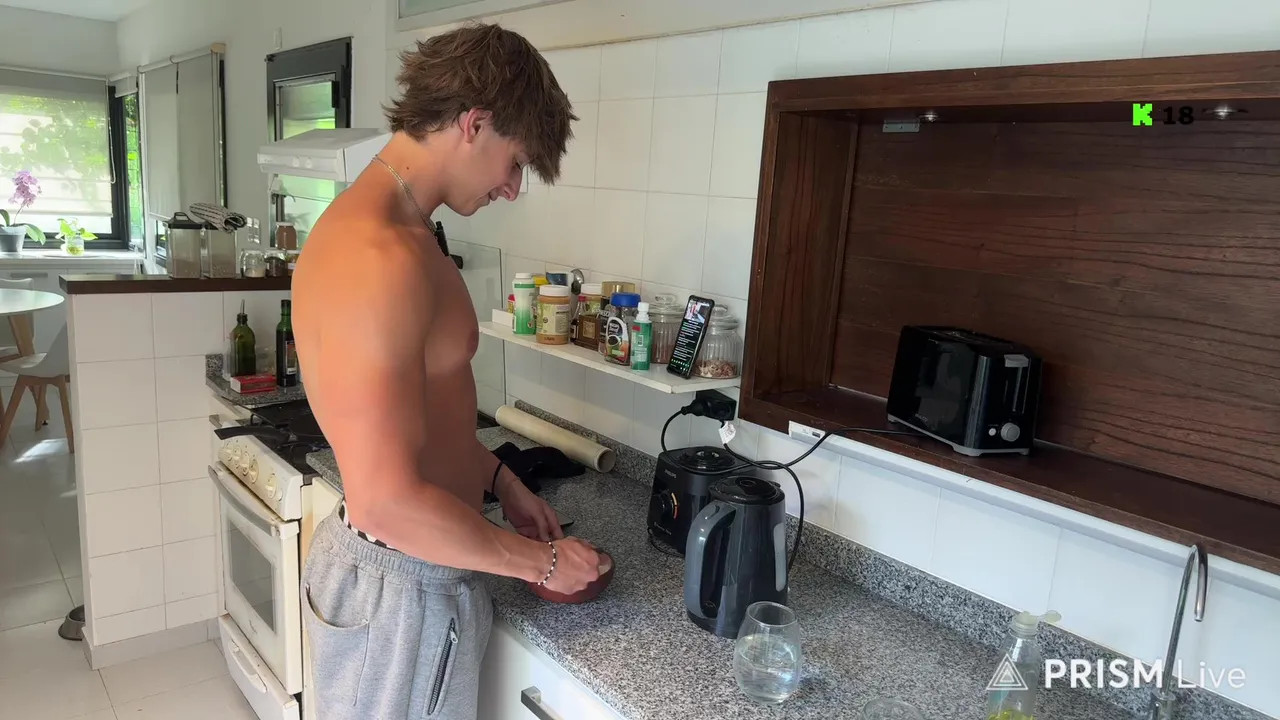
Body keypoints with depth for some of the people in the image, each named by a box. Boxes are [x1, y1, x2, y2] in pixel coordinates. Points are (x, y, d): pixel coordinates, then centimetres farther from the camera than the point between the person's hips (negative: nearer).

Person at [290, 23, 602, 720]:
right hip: (401, 591, -9)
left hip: (411, 564, 9)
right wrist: (542, 561, -17)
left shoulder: (388, 228, 5)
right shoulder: (378, 260, -28)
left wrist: (499, 479, 12)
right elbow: (386, 502, -29)